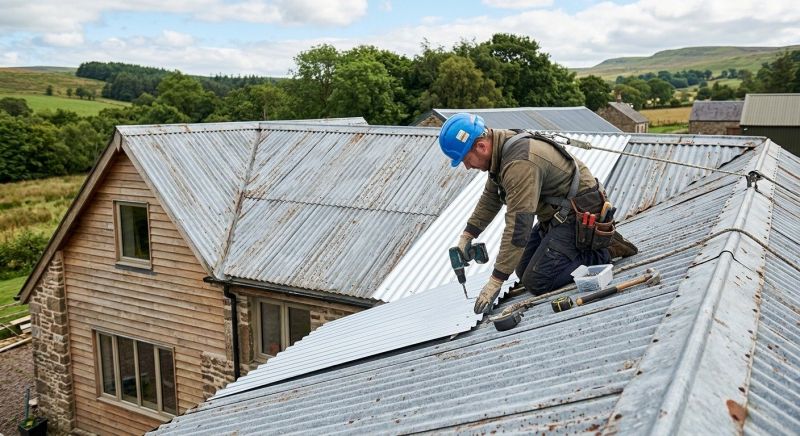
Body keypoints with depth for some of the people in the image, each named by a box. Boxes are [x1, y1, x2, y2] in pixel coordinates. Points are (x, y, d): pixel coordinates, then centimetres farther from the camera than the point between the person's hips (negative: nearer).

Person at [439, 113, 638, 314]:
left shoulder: (520, 163, -31)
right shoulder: (501, 149, 1)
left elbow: (517, 227, -32)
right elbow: (490, 198, 16)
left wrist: (495, 282, -27)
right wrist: (466, 236, 8)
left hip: (579, 214, -10)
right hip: (558, 213, 10)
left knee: (536, 282, -14)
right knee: (523, 271, 13)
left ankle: (603, 251, -1)